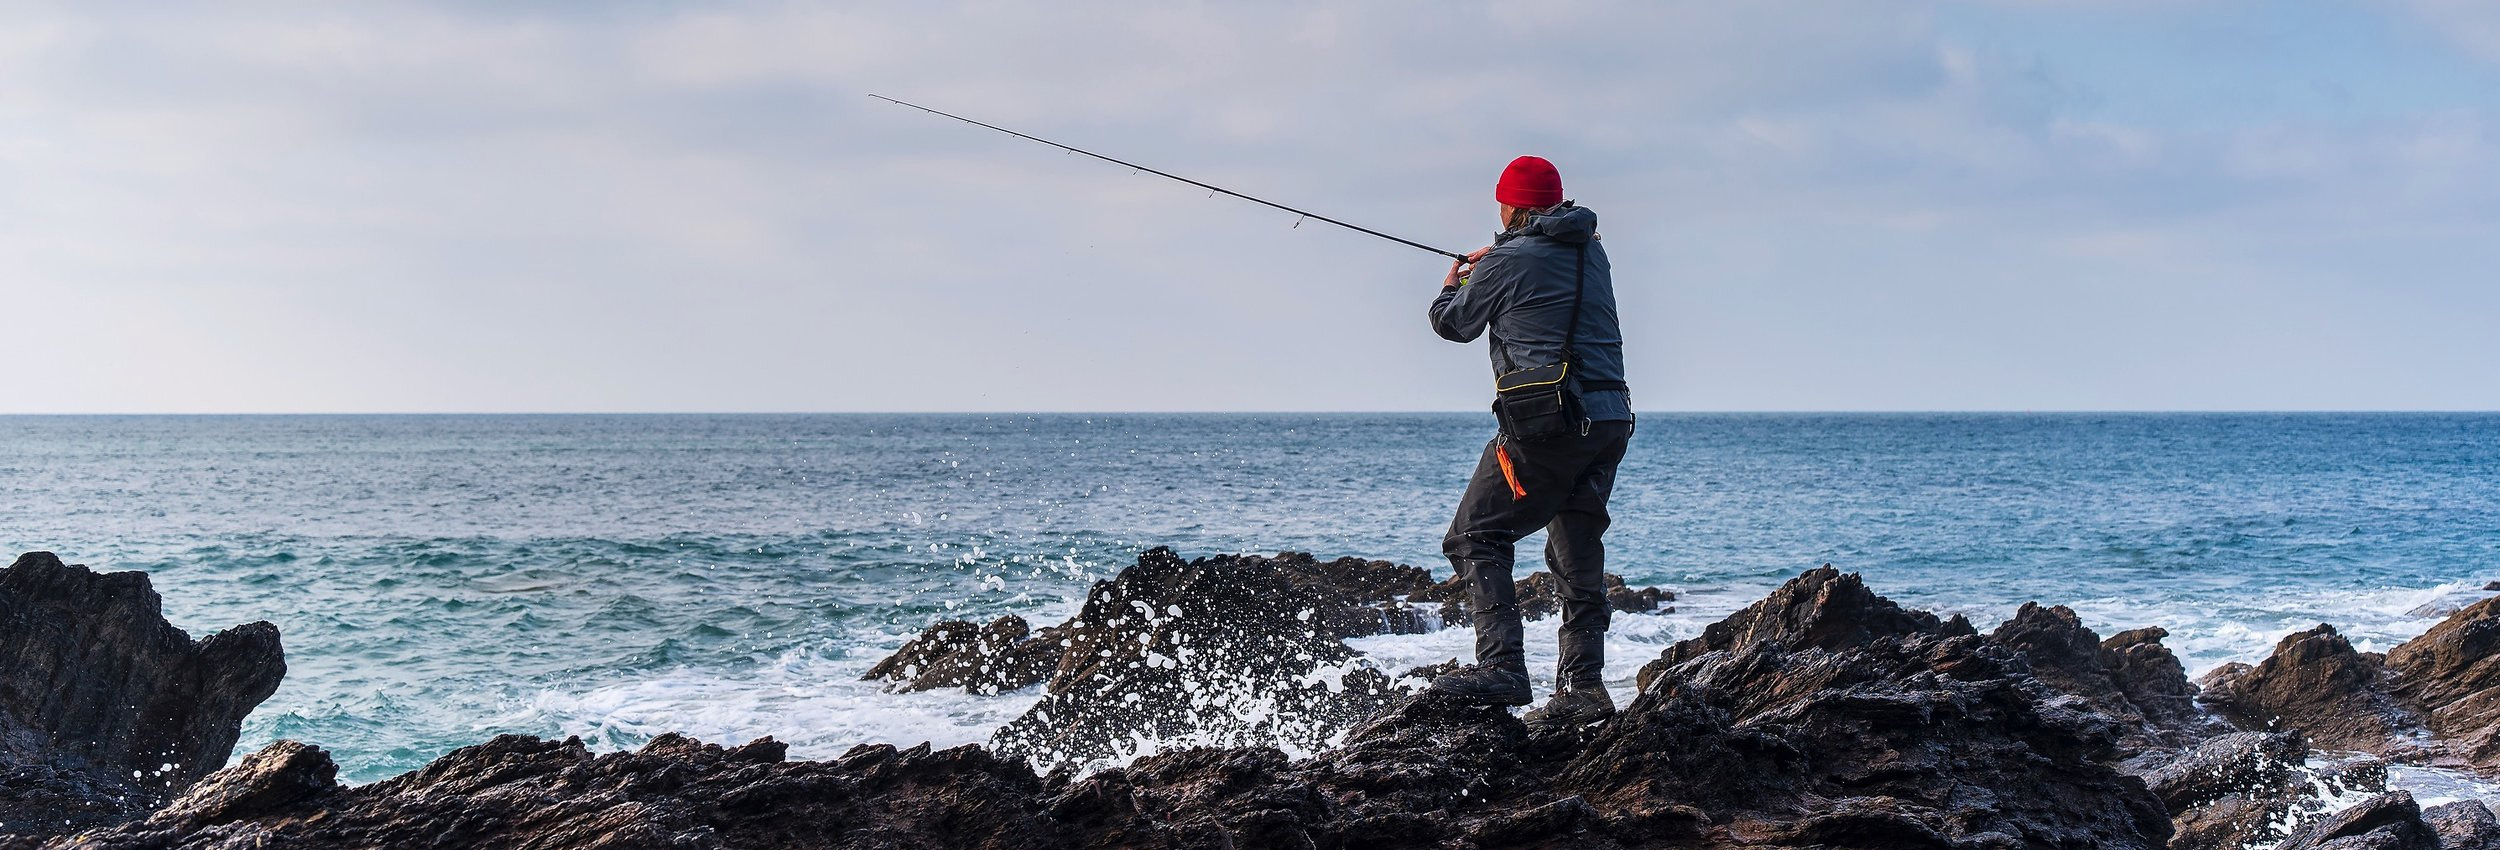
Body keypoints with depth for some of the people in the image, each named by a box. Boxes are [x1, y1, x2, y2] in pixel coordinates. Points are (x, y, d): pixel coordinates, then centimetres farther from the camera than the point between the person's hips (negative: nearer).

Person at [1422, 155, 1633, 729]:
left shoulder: (1506, 263, -5)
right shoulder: (1592, 252, 13)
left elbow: (1453, 325, 10)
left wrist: (1454, 284, 32)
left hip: (1548, 424, -7)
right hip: (1612, 420, 7)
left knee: (1476, 539, -1)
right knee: (1577, 552, 15)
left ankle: (1501, 668, -15)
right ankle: (1582, 685, 11)